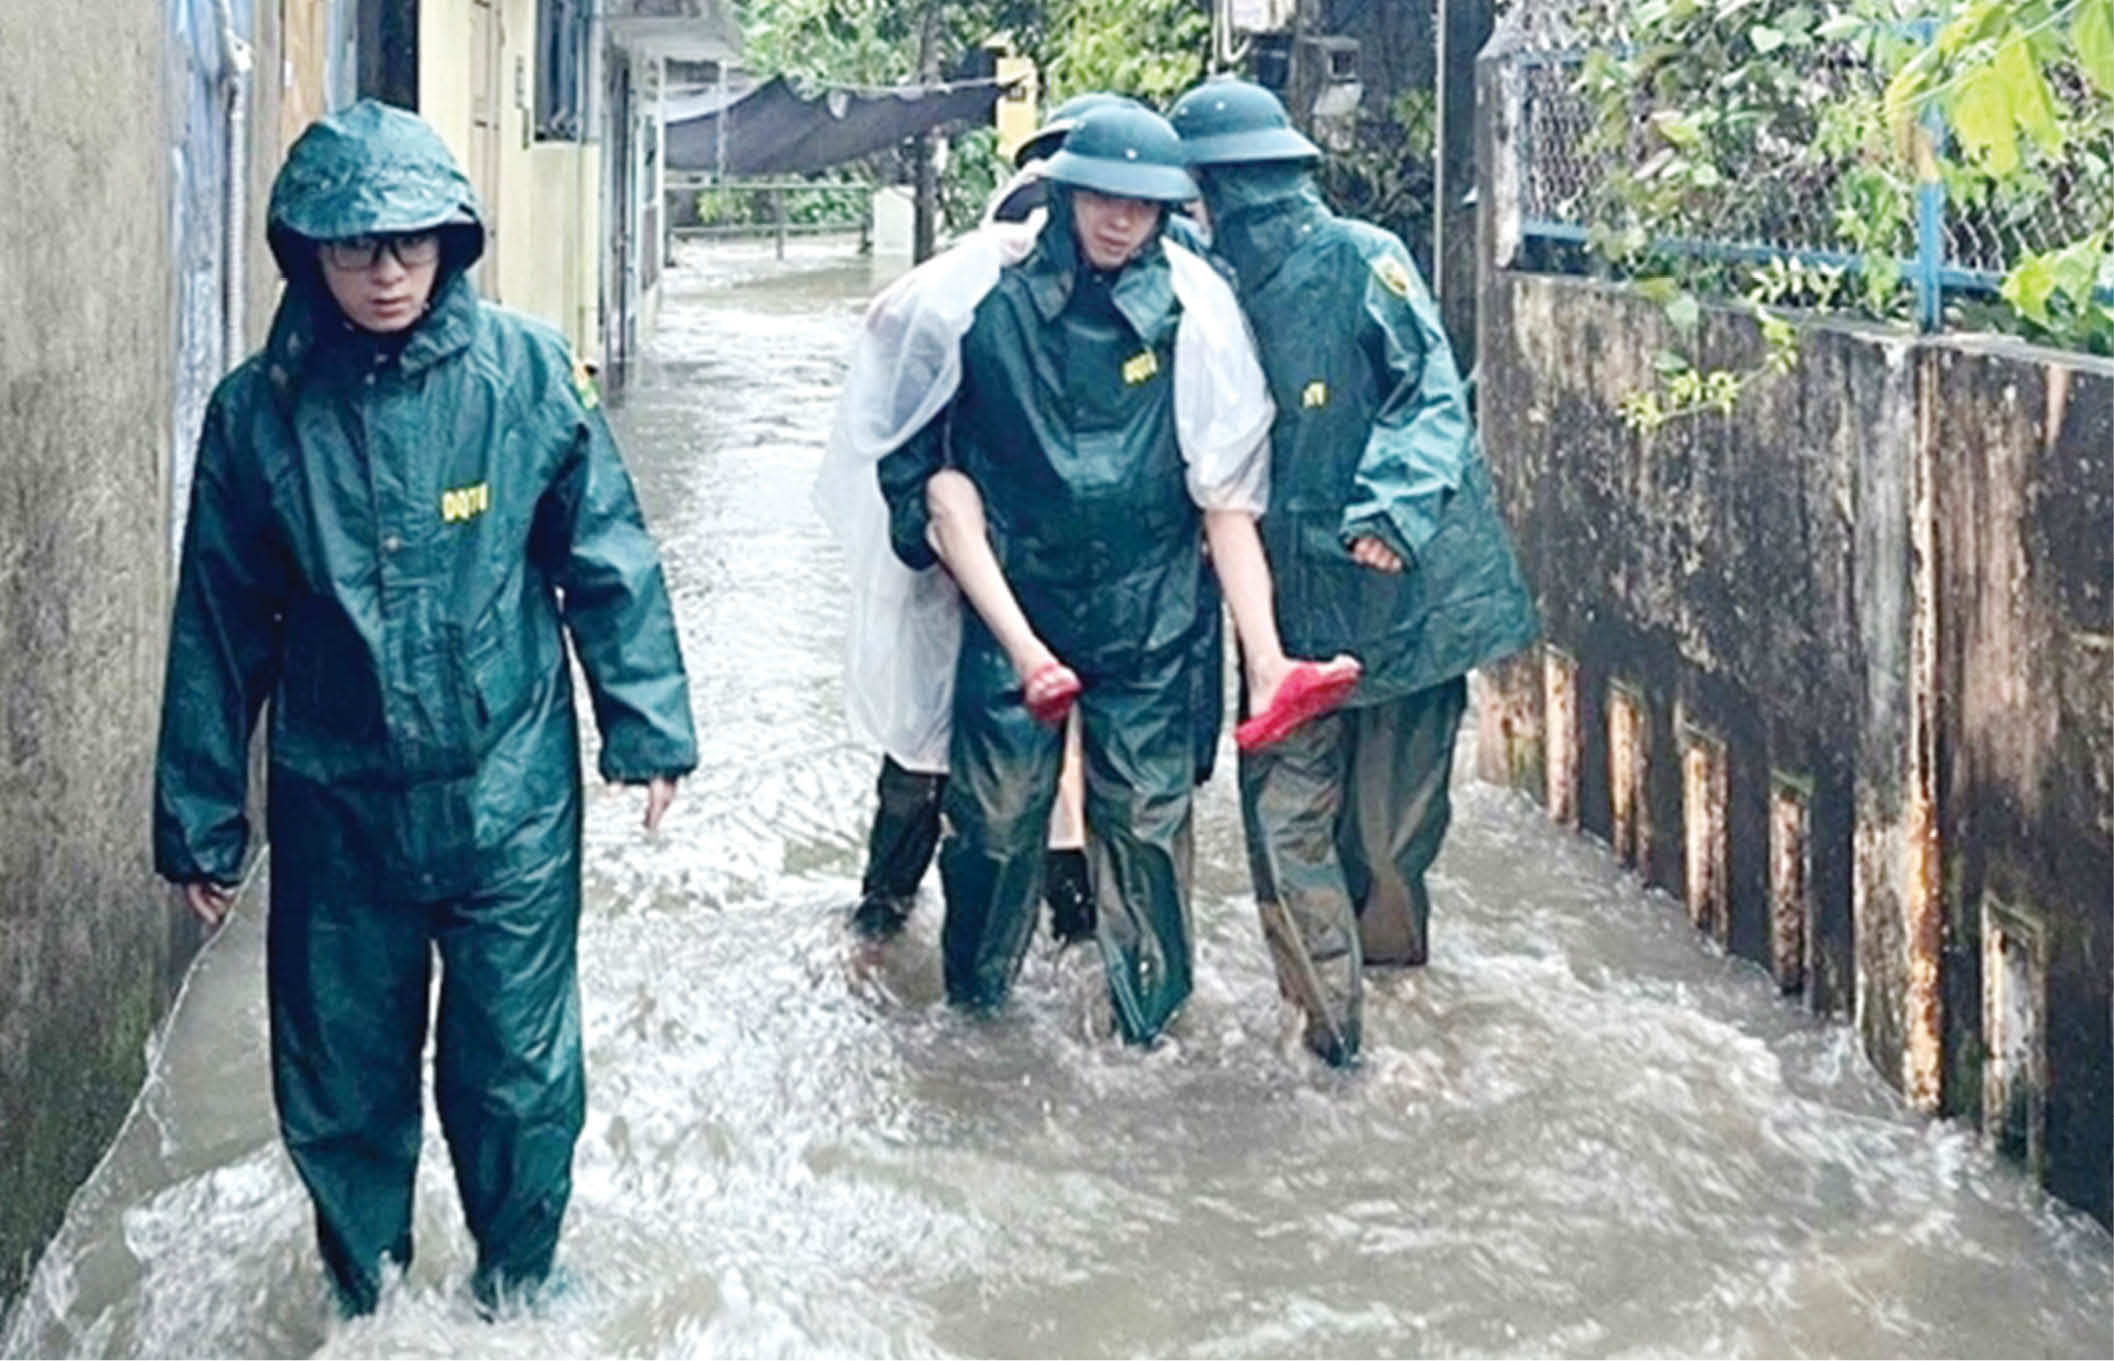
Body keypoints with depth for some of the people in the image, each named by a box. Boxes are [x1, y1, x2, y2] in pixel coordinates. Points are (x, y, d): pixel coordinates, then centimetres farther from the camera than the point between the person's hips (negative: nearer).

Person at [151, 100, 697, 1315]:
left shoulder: (528, 373, -9)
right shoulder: (259, 410, -6)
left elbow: (607, 564, -1)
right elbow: (221, 627, 1)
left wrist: (649, 725, -1)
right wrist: (200, 818, 5)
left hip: (512, 799, -1)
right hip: (337, 808, 1)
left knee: (518, 1069, 11)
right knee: (341, 1075, 15)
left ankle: (519, 1277, 36)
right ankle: (363, 1289, 39)